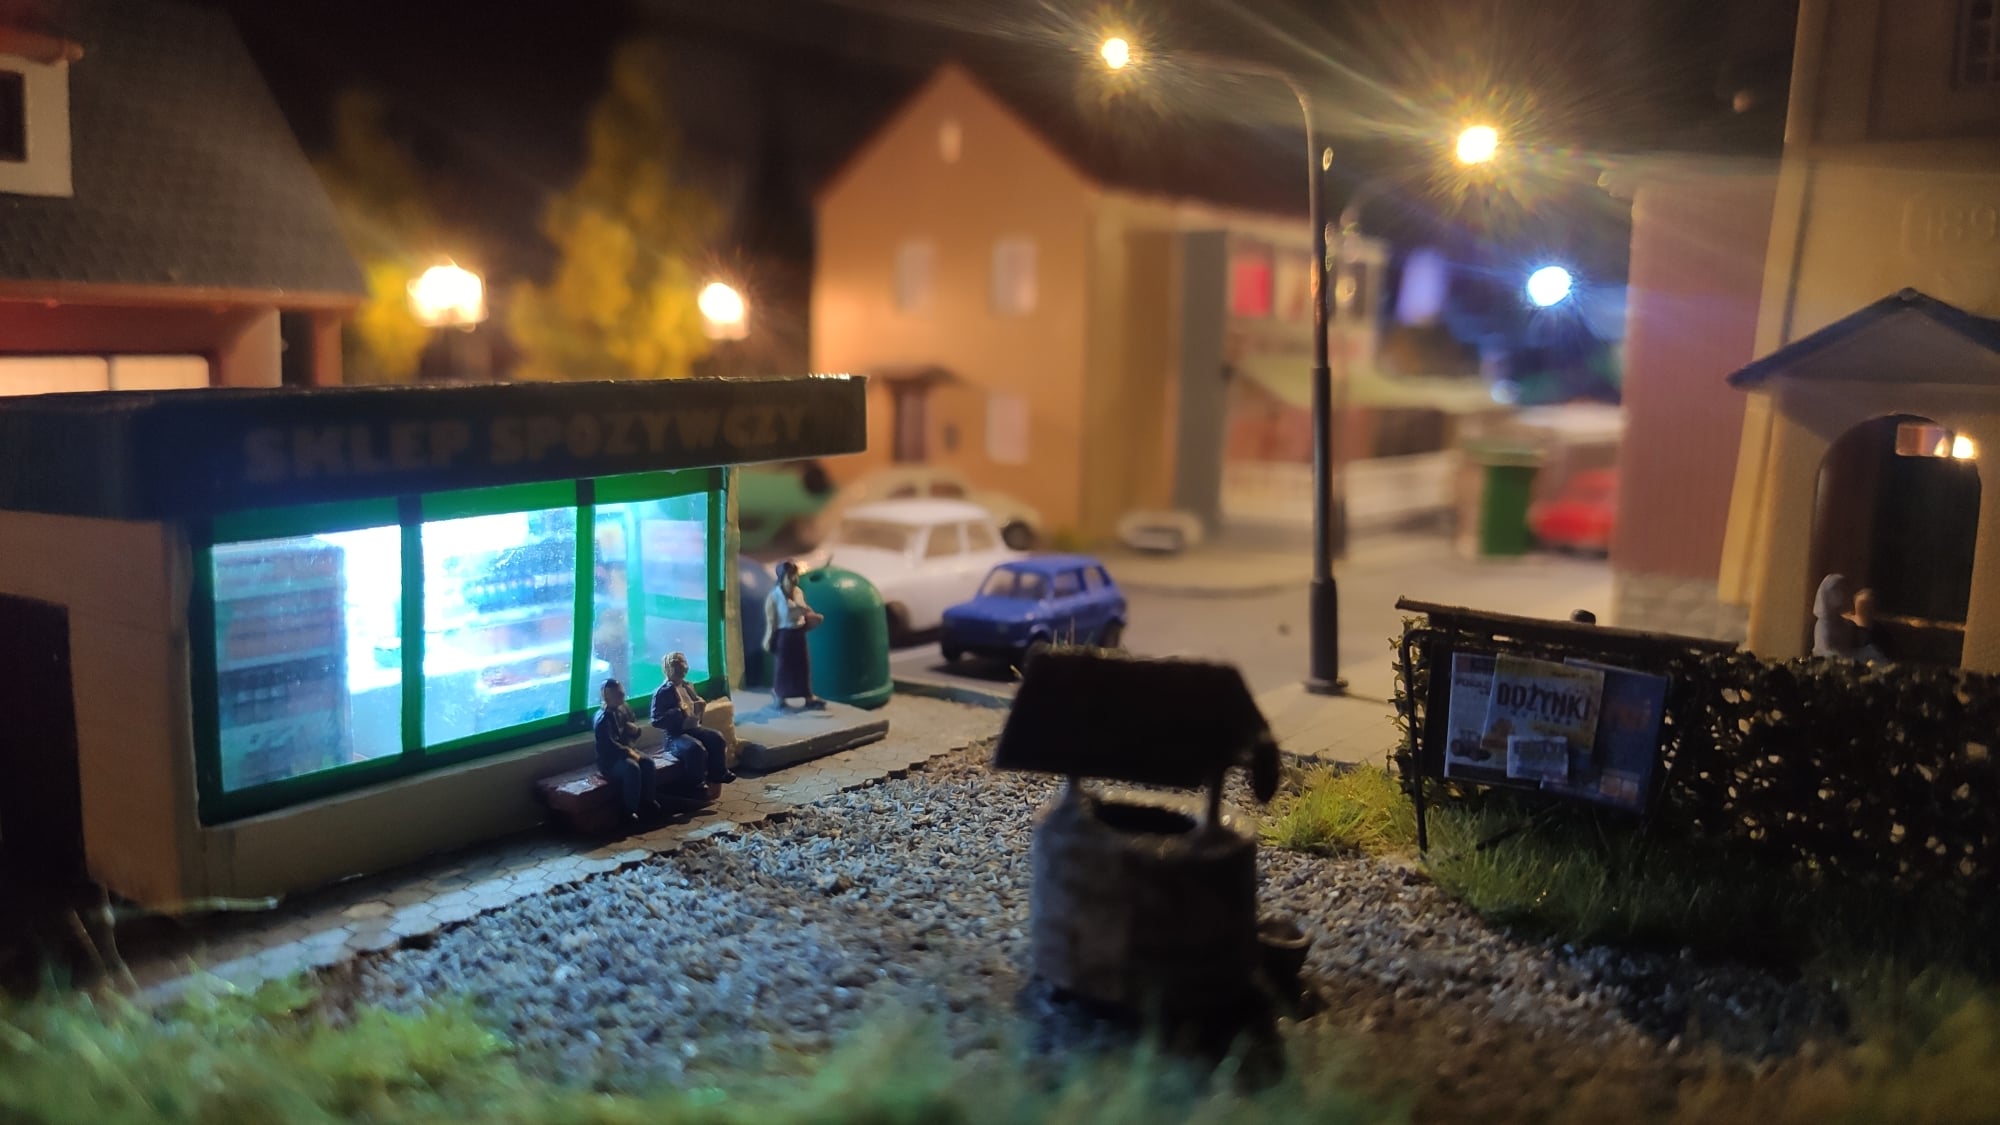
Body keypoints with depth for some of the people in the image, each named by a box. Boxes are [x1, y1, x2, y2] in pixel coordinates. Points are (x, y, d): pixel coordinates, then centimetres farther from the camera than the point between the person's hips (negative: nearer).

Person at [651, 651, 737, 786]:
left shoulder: (688, 686, 14)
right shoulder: (662, 692, -11)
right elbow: (656, 720, -17)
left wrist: (700, 706, 6)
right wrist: (677, 712, -27)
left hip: (693, 727, 8)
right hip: (675, 734, -7)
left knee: (717, 737, -14)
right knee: (697, 748, -33)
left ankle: (718, 773, 0)